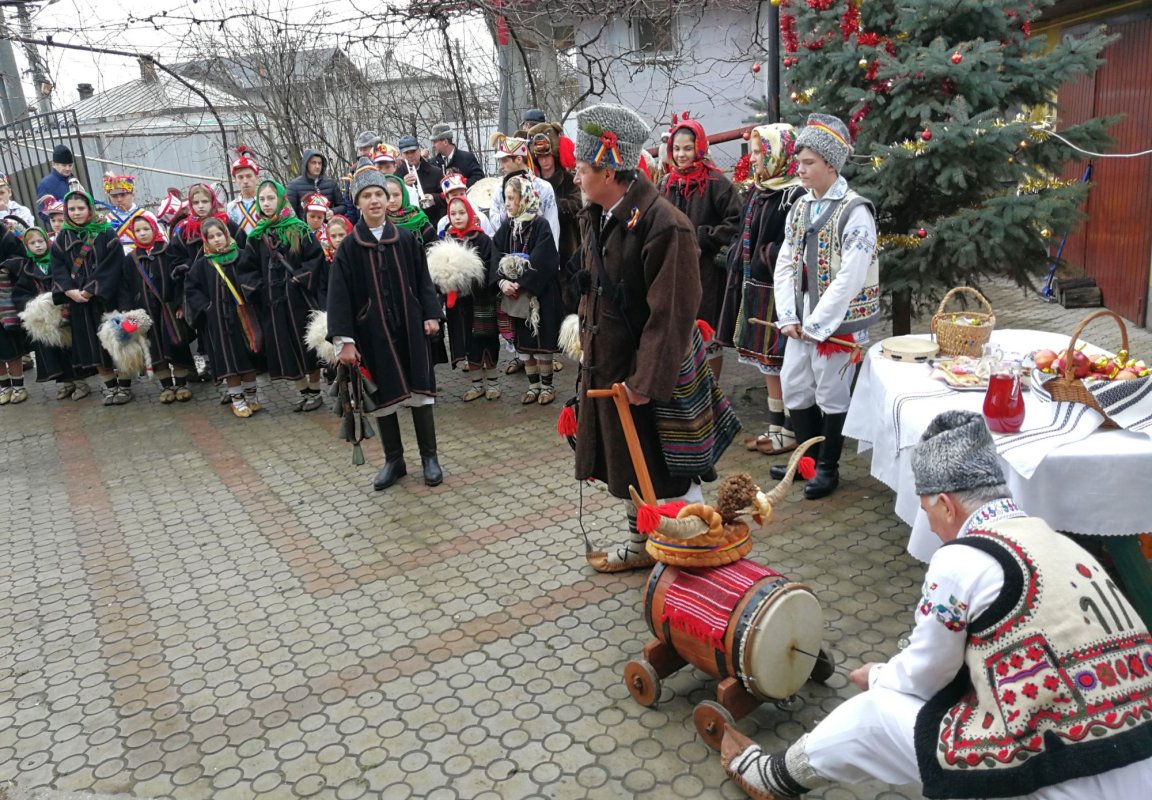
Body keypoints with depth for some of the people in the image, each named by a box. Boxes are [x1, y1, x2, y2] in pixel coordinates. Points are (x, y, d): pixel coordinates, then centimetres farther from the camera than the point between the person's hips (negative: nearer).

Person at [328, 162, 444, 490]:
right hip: (372, 333, 0)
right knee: (383, 394, 7)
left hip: (409, 328, 1)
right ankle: (393, 460, 20)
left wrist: (431, 314, -5)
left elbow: (423, 280, 8)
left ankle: (429, 457, 13)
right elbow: (339, 295, -5)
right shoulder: (349, 247, -2)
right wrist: (344, 340, -13)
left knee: (419, 390, 0)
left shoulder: (406, 239, 3)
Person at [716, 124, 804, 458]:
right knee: (767, 362, 14)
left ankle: (789, 431, 14)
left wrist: (761, 259, -13)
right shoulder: (758, 190, 12)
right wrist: (738, 262, 9)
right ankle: (775, 427, 26)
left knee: (780, 362, 0)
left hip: (777, 291, -9)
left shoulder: (794, 195, -15)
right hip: (755, 287, 9)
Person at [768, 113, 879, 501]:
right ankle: (808, 457, 32)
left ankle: (828, 467, 21)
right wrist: (788, 317, -2)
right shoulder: (800, 207, 8)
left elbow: (850, 277, -20)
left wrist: (817, 324, -18)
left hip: (837, 323, -7)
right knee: (795, 388, 14)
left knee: (832, 395, 4)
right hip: (802, 322, 7)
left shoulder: (855, 212, -14)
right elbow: (785, 265, 7)